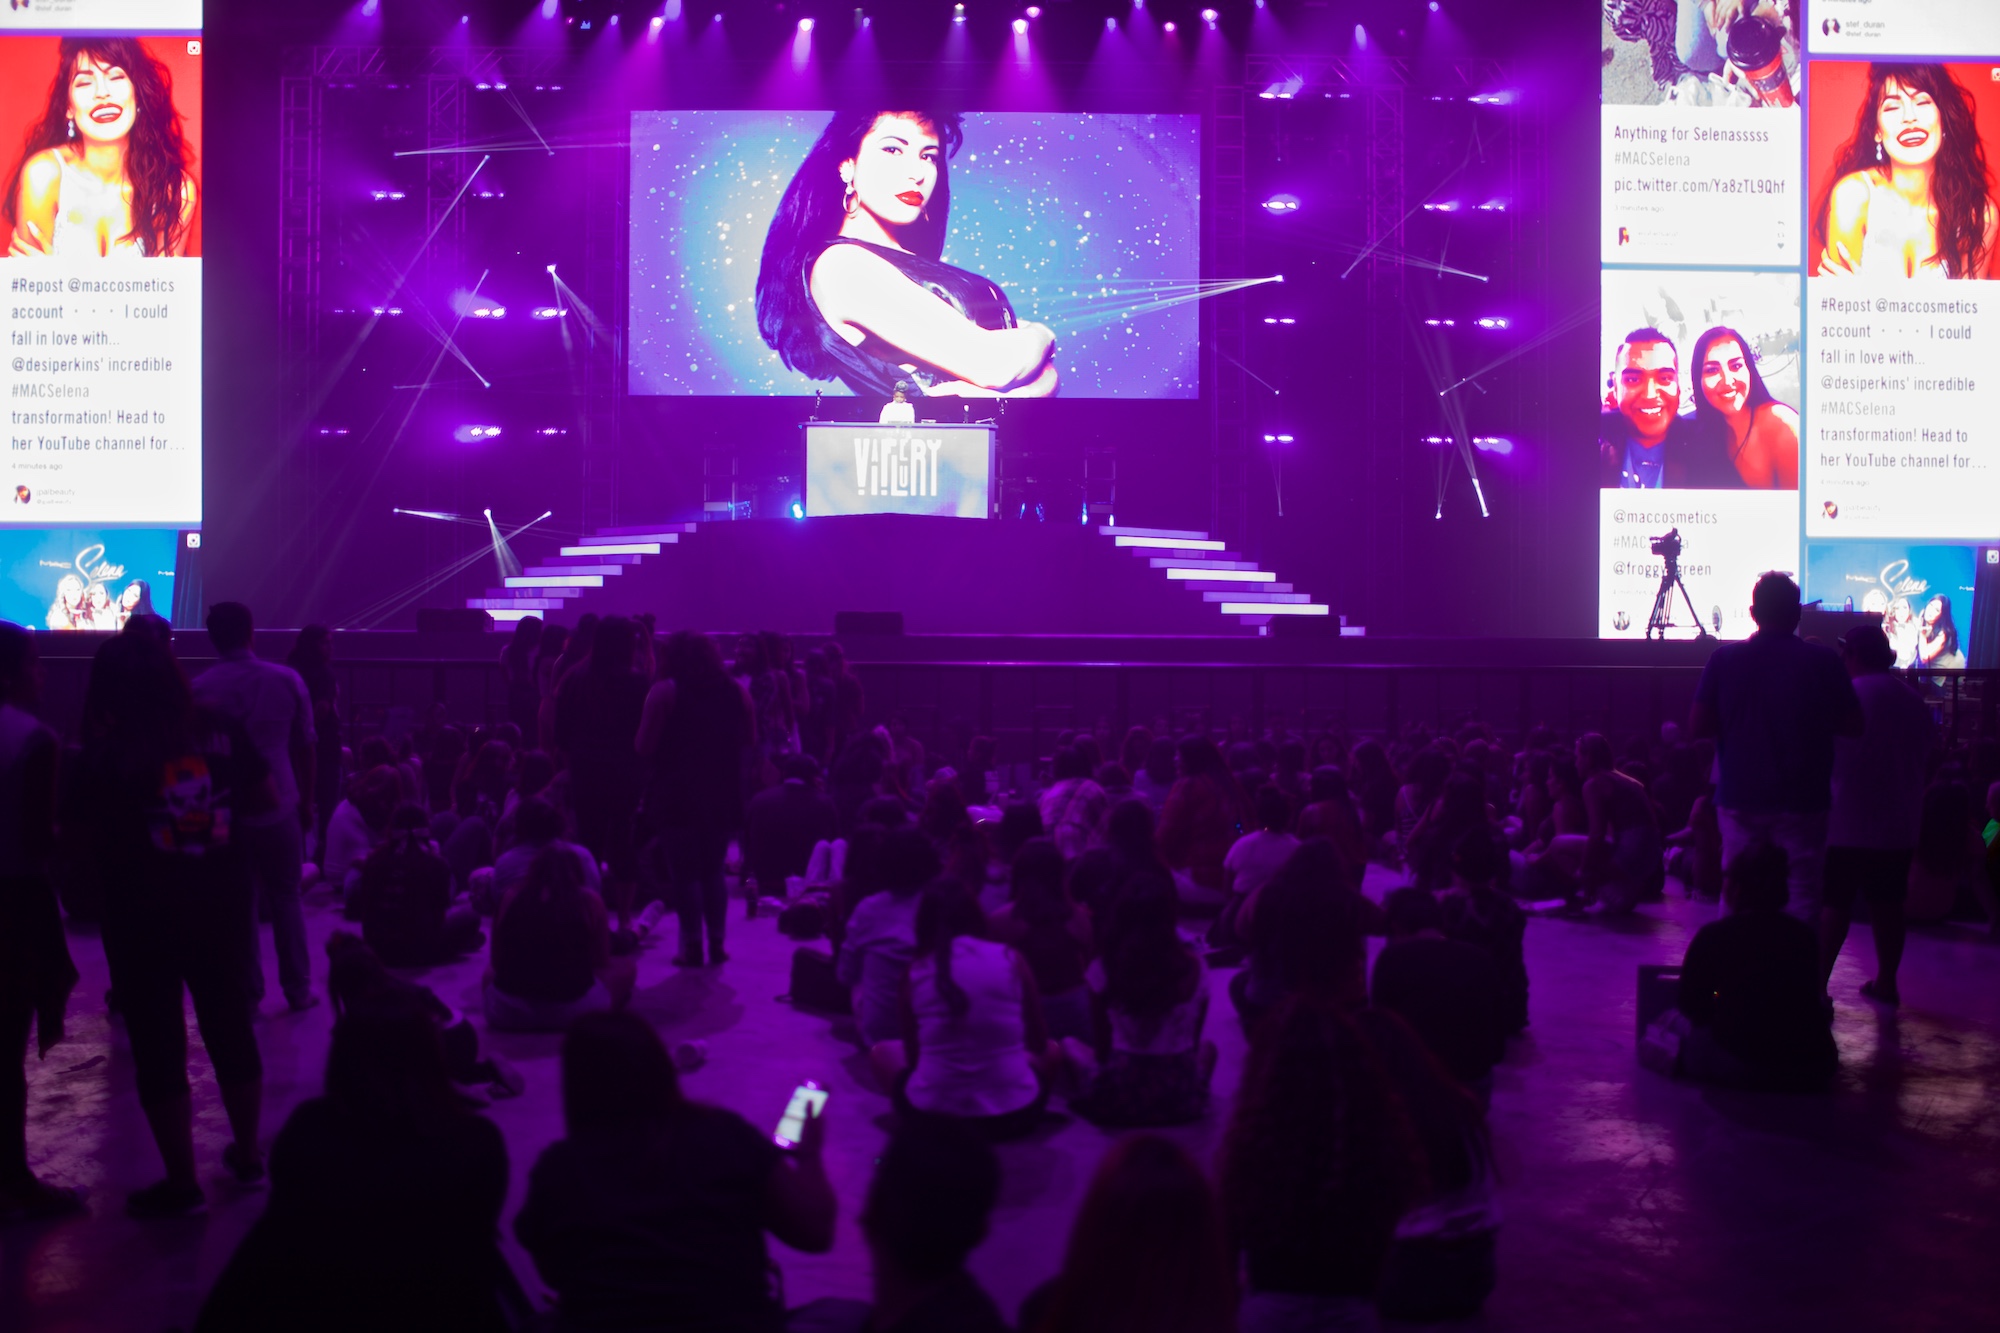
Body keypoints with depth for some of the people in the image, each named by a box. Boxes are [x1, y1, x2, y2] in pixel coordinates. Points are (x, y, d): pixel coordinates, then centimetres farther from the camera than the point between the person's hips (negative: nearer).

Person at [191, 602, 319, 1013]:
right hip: (279, 806, 0)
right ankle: (298, 989, 12)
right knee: (285, 898, 11)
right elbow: (306, 746, 1)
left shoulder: (200, 689, -7)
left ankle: (247, 988, 16)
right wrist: (306, 802, 11)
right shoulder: (287, 680, -5)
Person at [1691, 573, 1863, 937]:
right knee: (1801, 895, 3)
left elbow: (1696, 727, -3)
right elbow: (1853, 726, -1)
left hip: (1740, 799, 2)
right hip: (1801, 801, -1)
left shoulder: (1723, 659, -4)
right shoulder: (1823, 662, -6)